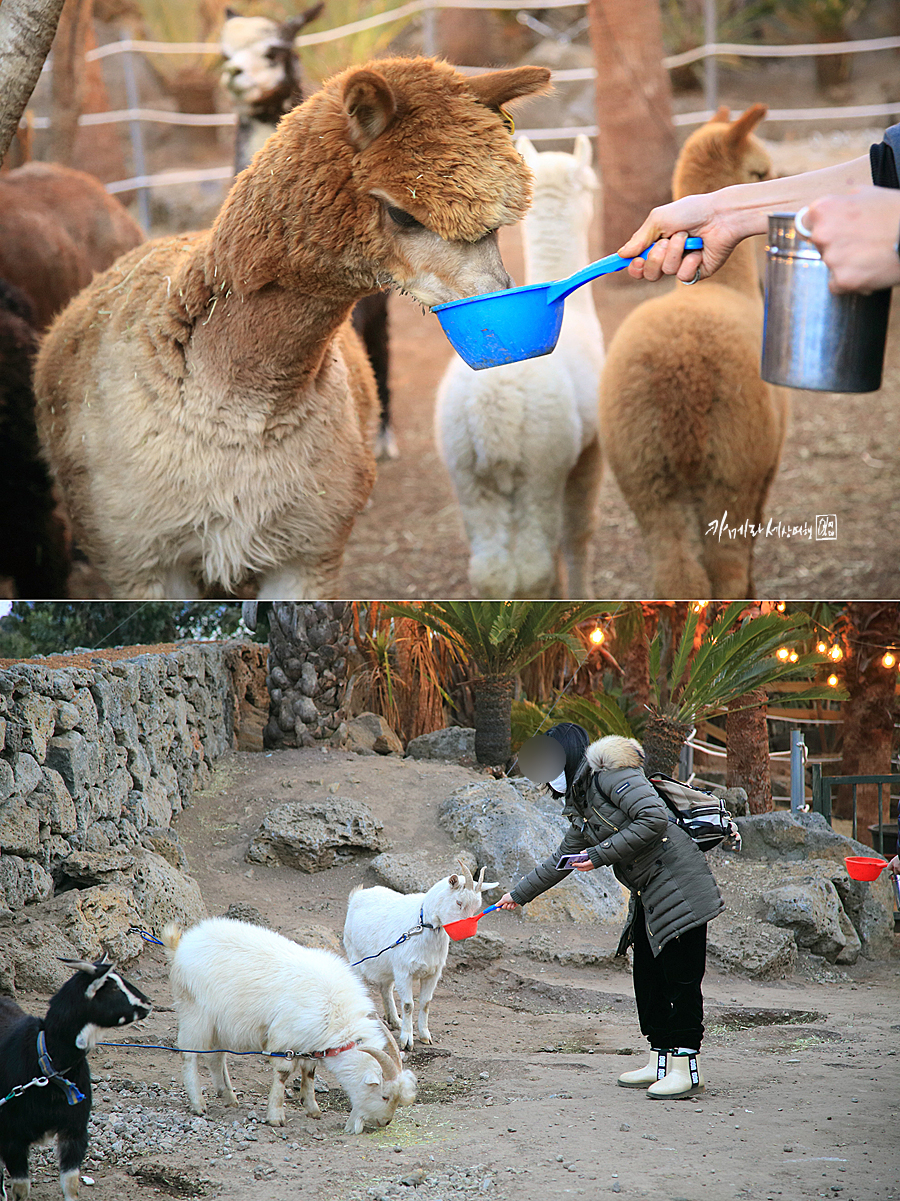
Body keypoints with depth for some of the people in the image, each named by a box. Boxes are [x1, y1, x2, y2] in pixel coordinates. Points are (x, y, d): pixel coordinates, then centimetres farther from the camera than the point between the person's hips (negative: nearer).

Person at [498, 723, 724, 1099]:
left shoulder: (611, 772, -11)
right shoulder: (581, 807, 18)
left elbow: (654, 818, -23)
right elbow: (562, 859, 32)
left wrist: (602, 854, -18)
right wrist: (520, 894, 37)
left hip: (678, 884, -10)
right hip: (649, 896, 10)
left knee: (681, 976, -8)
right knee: (648, 976, 10)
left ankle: (685, 1068, -7)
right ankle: (660, 1064, 15)